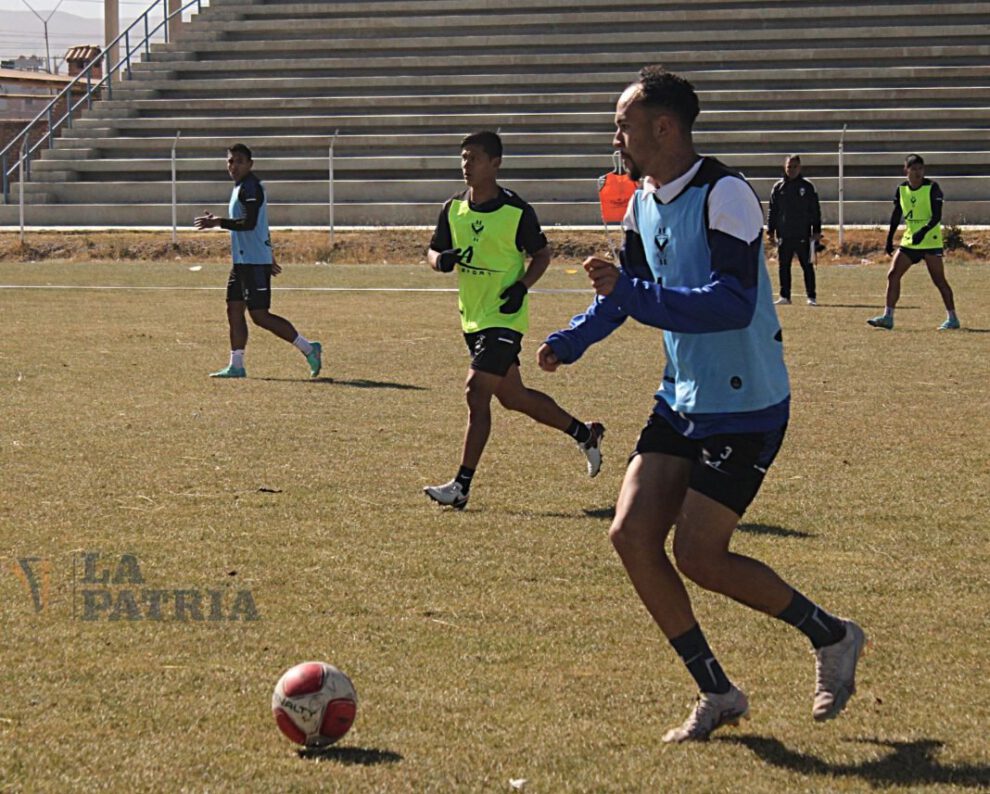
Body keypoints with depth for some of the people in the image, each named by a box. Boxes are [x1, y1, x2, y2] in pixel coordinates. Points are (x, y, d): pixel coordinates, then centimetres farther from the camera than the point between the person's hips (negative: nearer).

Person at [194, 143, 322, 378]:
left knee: (259, 315, -10)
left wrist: (217, 222, -21)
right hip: (242, 261, 10)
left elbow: (249, 223, -24)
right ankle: (236, 366, 11)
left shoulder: (250, 187, -13)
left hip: (254, 262, -10)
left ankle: (308, 348, -4)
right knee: (234, 310, 8)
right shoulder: (242, 187, 18)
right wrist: (269, 255, 29)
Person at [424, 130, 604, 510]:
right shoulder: (453, 209, 4)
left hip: (503, 318, -7)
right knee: (512, 396, 15)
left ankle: (462, 485, -11)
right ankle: (584, 433, 34)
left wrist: (522, 286, -16)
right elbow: (435, 252, 11)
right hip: (472, 318, 7)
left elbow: (541, 255, 0)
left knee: (476, 393, -15)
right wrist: (441, 259, -13)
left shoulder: (516, 211, -11)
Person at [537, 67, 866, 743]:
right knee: (631, 535, -2)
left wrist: (632, 293, -33)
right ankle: (717, 694, 9)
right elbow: (628, 290, 25)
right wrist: (571, 341, 16)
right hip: (681, 402, 9)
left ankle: (831, 636, 13)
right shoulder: (643, 202, 8)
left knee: (698, 555, -9)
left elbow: (734, 303, -31)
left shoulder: (725, 196, -20)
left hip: (745, 408, -9)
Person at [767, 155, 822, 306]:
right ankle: (785, 296, 12)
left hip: (803, 235, -2)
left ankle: (811, 297, 4)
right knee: (784, 266, 5)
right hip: (784, 235, 2)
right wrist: (770, 231, 3)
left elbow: (815, 210, 4)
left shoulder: (807, 187, 3)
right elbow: (772, 211, 9)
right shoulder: (778, 188, 7)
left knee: (807, 266, 0)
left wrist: (816, 231, -2)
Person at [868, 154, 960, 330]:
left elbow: (937, 216, -16)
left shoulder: (932, 188, -10)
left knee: (939, 280, -4)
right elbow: (896, 215, 13)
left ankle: (952, 318, 5)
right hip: (908, 241, 5)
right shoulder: (901, 189, 4)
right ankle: (888, 317, 0)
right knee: (893, 275, -3)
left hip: (930, 241, -5)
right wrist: (889, 239, 12)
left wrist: (923, 231, -31)